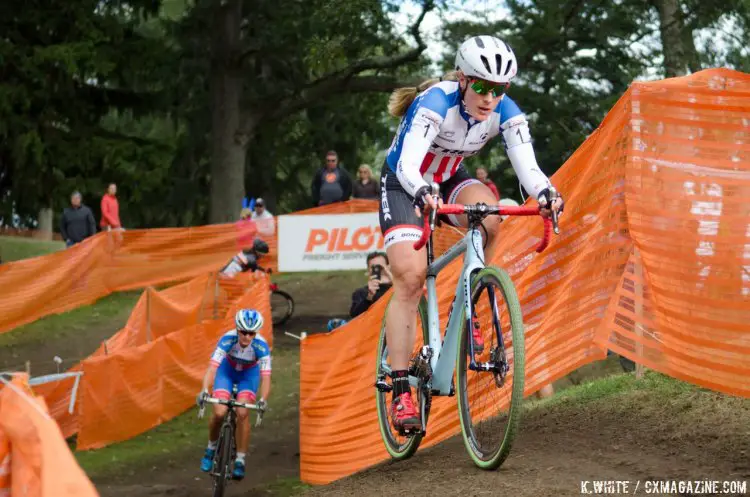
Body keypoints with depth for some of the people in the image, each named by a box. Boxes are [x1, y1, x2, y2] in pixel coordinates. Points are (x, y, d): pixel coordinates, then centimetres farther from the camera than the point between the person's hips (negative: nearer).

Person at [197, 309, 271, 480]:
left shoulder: (261, 345, -33)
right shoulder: (228, 339, -34)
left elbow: (266, 376, -36)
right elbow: (212, 367, -40)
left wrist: (263, 400, -52)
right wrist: (204, 390, -55)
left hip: (249, 373, 0)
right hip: (227, 370, 0)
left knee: (242, 413, -21)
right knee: (219, 413, -17)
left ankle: (240, 460, -7)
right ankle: (211, 447, 13)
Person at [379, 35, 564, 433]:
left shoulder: (505, 112, -19)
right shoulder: (436, 103, -32)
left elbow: (526, 165, -30)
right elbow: (408, 165, -44)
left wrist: (545, 193, -53)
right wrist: (422, 193, -66)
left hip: (449, 180, 4)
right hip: (403, 184, -4)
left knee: (488, 212, -31)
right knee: (411, 276, -21)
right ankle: (400, 392, -18)